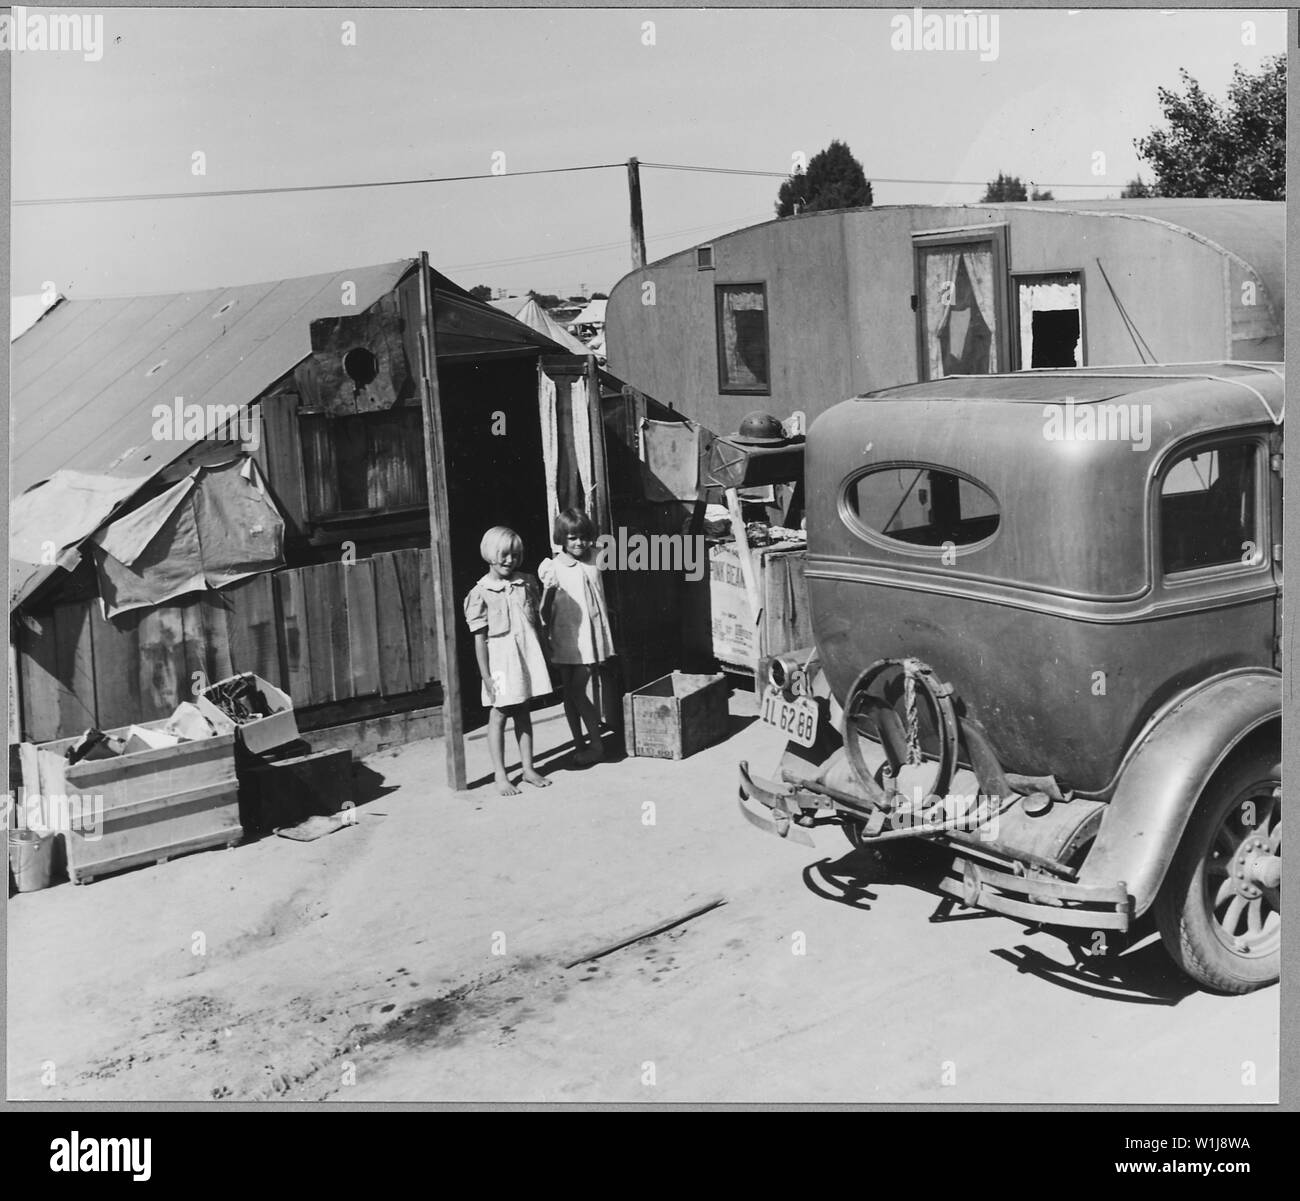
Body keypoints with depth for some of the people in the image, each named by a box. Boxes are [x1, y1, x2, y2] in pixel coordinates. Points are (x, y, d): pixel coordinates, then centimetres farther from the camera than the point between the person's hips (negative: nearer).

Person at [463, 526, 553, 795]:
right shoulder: (481, 593, -8)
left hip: (528, 653, 4)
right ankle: (500, 775, 10)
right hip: (501, 658, -4)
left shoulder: (527, 583, 5)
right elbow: (479, 638, -8)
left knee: (523, 712, 13)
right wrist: (486, 676, -10)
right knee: (499, 714, 3)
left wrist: (544, 656, 11)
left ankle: (528, 767, 22)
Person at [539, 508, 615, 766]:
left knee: (577, 691, -6)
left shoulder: (594, 561, 1)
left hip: (588, 636, -1)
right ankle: (579, 745, 20)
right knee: (568, 692, 7)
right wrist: (548, 589, -16)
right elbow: (544, 611, -1)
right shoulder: (552, 567, -4)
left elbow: (601, 599, 14)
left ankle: (596, 745, 5)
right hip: (563, 636, 1)